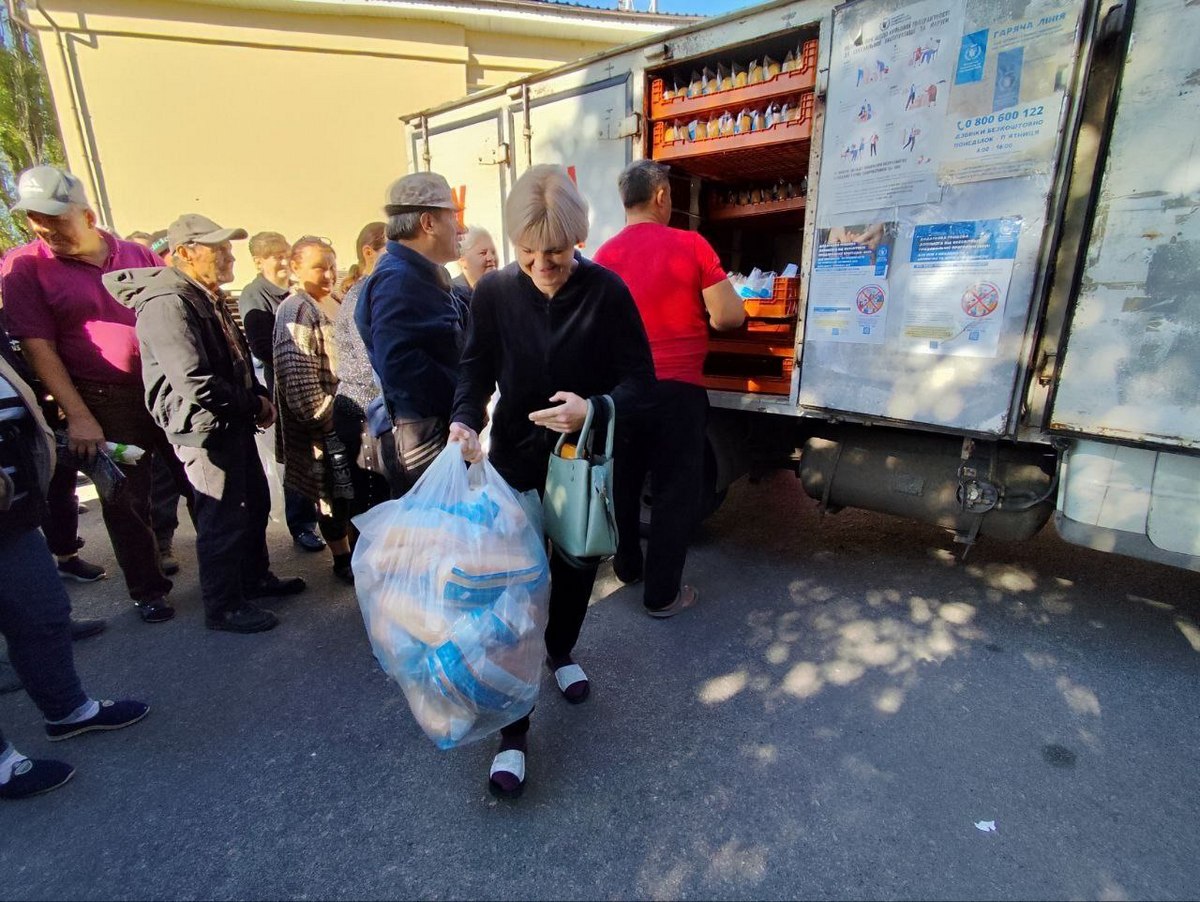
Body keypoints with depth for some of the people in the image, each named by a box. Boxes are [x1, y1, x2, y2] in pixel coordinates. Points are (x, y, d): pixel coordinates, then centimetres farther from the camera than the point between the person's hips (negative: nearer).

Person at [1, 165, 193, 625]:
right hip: (105, 406, -2)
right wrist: (78, 416, -14)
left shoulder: (137, 255, 5)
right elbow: (38, 346, -8)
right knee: (125, 502, 9)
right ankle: (147, 590, 27)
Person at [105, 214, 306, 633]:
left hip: (235, 422, 10)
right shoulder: (168, 304, -19)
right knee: (224, 518, 0)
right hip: (207, 427, -10)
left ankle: (256, 578, 38)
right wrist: (253, 404, -13)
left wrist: (258, 398, 2)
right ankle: (223, 607, 17)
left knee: (255, 503, 20)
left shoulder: (209, 298, 14)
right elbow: (196, 385, -27)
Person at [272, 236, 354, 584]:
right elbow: (297, 373, -21)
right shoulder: (295, 311, -15)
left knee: (358, 485, 14)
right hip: (321, 420, -8)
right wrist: (322, 413, -18)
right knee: (332, 490, 3)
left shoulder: (334, 304, 11)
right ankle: (342, 558, 19)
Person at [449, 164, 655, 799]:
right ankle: (513, 728, 17)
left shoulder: (605, 290, -11)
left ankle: (561, 652, 50)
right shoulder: (495, 292, -7)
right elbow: (476, 368, 0)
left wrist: (595, 409, -27)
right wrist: (464, 421, -20)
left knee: (577, 566, 18)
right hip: (515, 461, 0)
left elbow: (639, 376, -8)